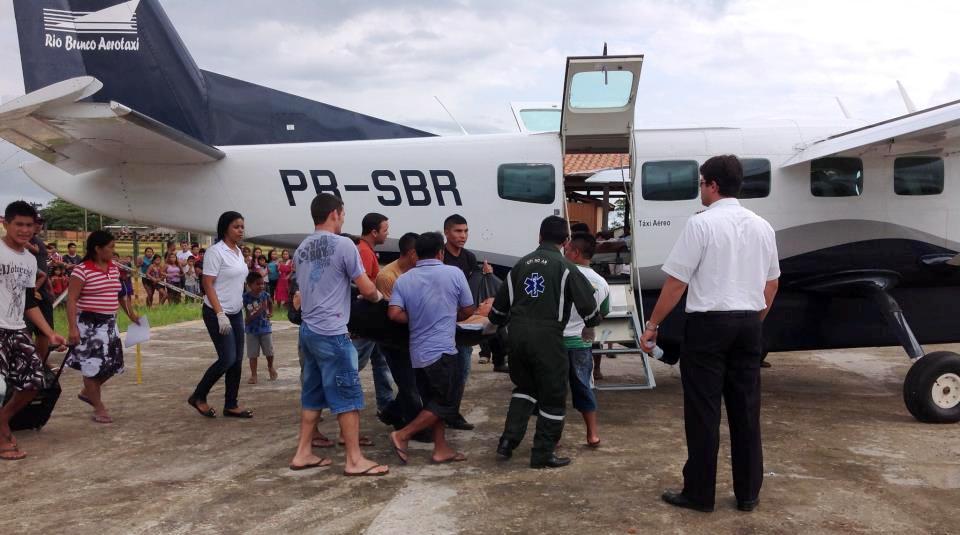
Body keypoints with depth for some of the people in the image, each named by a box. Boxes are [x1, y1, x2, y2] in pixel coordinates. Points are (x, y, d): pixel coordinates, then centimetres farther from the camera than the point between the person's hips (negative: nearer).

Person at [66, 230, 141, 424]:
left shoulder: (114, 268, 8)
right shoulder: (82, 270, -14)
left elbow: (120, 293, 21)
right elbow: (71, 300, -16)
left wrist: (131, 314, 21)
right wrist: (73, 328, -22)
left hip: (109, 322, 7)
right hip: (89, 323, -7)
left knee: (111, 363, 9)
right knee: (93, 364, -1)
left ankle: (87, 392, 33)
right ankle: (98, 407, 11)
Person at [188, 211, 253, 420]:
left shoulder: (238, 252, 11)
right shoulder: (215, 252, -13)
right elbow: (208, 285, -17)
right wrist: (220, 315, -22)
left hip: (236, 313, 8)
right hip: (218, 313, -8)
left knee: (237, 360, 7)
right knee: (227, 359, -9)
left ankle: (231, 405, 15)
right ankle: (198, 397, 10)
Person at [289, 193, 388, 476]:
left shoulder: (301, 249, 12)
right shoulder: (343, 245, -11)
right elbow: (366, 289, -10)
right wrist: (378, 295, 13)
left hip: (308, 330, 8)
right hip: (331, 333, -8)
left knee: (313, 395, 15)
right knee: (348, 396, -1)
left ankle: (303, 453, 20)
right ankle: (355, 460, 3)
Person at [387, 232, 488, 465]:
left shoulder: (404, 280, 1)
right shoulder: (454, 273, -5)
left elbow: (394, 314, -10)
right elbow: (468, 310, 3)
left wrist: (415, 320, 7)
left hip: (418, 353, 6)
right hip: (443, 351, -5)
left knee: (435, 401, 17)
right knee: (447, 402, 4)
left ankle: (441, 449, 19)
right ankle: (402, 435, -1)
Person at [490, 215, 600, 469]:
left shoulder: (522, 264, 13)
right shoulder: (565, 267, -2)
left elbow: (501, 304, 18)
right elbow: (587, 303, -3)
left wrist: (496, 319, 40)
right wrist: (591, 322, 19)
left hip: (518, 334, 5)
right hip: (547, 337, -5)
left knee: (524, 387, 24)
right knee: (553, 395, 8)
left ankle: (508, 441, 15)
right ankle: (543, 454, 12)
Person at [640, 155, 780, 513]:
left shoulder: (701, 224, -10)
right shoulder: (762, 227, 11)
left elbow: (676, 283, -12)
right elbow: (771, 284, 17)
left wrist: (652, 324, -5)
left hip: (709, 323, -6)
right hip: (749, 324, 6)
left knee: (703, 411, 2)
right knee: (746, 410, 11)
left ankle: (699, 493, 9)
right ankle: (748, 494, 19)